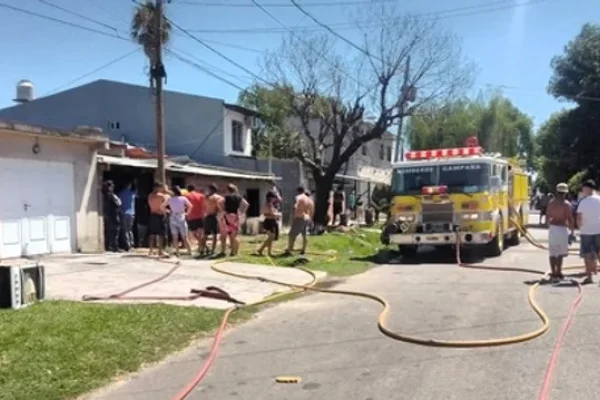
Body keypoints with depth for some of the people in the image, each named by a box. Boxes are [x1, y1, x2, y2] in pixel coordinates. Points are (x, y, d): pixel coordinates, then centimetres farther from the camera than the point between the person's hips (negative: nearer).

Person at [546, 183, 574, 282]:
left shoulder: (551, 202, 5)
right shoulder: (566, 204, -11)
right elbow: (570, 219, -13)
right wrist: (571, 231, -3)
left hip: (552, 228, 5)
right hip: (562, 229, -5)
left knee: (553, 252, 10)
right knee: (561, 253, 3)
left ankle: (553, 273, 11)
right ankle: (558, 273, 3)